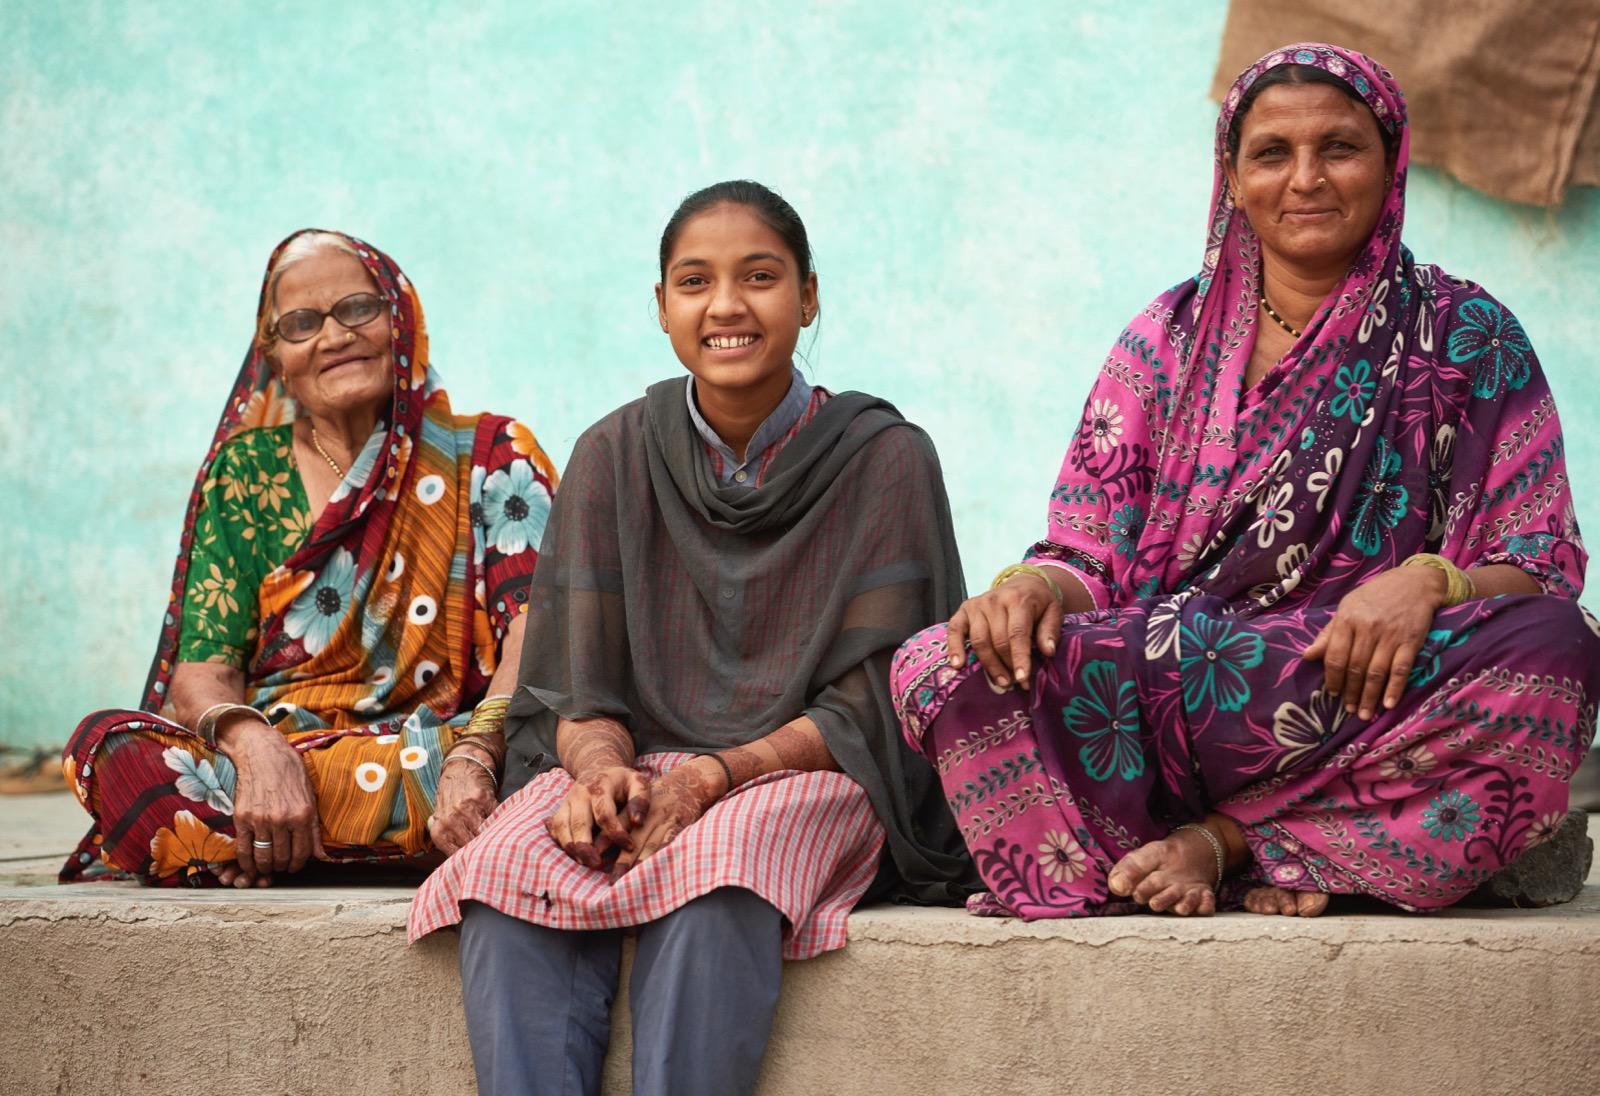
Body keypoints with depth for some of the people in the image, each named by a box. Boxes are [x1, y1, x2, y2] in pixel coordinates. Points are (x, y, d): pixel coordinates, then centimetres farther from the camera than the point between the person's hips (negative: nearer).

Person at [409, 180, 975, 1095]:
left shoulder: (884, 459, 2)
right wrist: (600, 767, -17)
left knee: (710, 877, -38)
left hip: (809, 778, -2)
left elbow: (872, 704, -3)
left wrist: (719, 773, -18)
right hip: (634, 770, 3)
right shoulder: (615, 457, 9)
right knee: (506, 877, -32)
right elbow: (579, 686, 7)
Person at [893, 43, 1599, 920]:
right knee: (940, 669, -24)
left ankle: (1220, 841, -20)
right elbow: (1090, 557, 10)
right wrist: (1032, 586, -15)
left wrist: (1428, 583, -20)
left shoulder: (1467, 337, 8)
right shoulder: (1168, 340, 14)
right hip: (1161, 700, 1)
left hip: (1366, 705, -1)